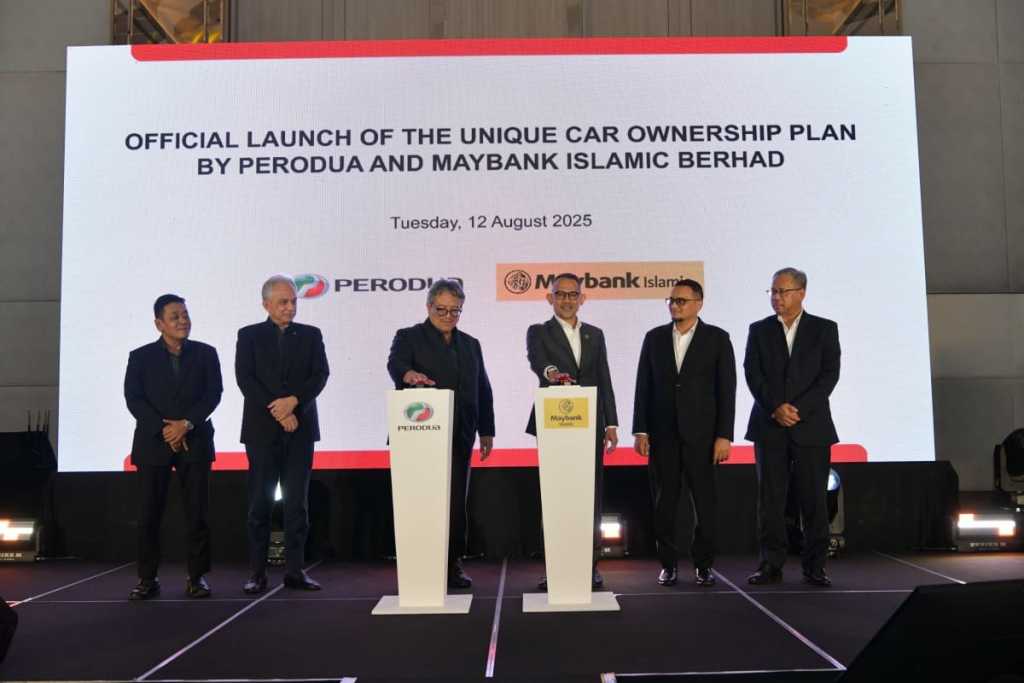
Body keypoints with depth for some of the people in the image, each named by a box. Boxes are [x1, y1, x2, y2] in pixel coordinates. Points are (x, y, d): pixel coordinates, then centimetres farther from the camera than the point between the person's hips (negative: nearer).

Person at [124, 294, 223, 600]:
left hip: (195, 441, 0)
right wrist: (163, 429, -13)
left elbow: (213, 393, 0)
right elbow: (134, 399, -2)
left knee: (196, 512, 0)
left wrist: (187, 424, -13)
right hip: (153, 442, 0)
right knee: (149, 513, 0)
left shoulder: (205, 353, 8)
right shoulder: (140, 357, 7)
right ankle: (147, 578, 10)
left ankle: (197, 576, 8)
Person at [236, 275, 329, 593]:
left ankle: (295, 570, 8)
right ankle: (257, 572, 7)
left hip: (300, 428, 2)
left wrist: (294, 401, -15)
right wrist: (278, 412, -12)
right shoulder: (249, 335, 5)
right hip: (262, 430, -1)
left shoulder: (311, 335, 10)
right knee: (260, 503, 1)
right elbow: (245, 379, -5)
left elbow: (320, 374, 0)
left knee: (297, 502, 3)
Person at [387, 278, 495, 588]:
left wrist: (486, 431, 12)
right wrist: (409, 374, -40)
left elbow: (483, 389, 17)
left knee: (456, 501, 4)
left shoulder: (470, 344, 17)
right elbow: (395, 364, -17)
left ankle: (453, 564, 12)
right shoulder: (408, 337, 3)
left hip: (459, 435, 4)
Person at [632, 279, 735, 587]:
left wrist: (724, 435, -8)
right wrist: (640, 431, 0)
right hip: (662, 434, 2)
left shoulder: (717, 338, 0)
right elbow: (643, 386, 7)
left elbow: (726, 389, -2)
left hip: (701, 433, -2)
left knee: (704, 500, 3)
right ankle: (668, 564, 15)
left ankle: (703, 564, 16)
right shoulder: (655, 337, 7)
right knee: (664, 501, 5)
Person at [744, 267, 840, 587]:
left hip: (811, 426, -1)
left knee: (813, 498, 1)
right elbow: (753, 374, 1)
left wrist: (799, 409, -13)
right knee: (770, 498, 2)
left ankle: (814, 566, 10)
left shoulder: (824, 329, 6)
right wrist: (776, 408, -13)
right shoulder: (759, 330, 9)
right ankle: (771, 564, 8)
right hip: (769, 426, 1)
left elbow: (829, 374, -3)